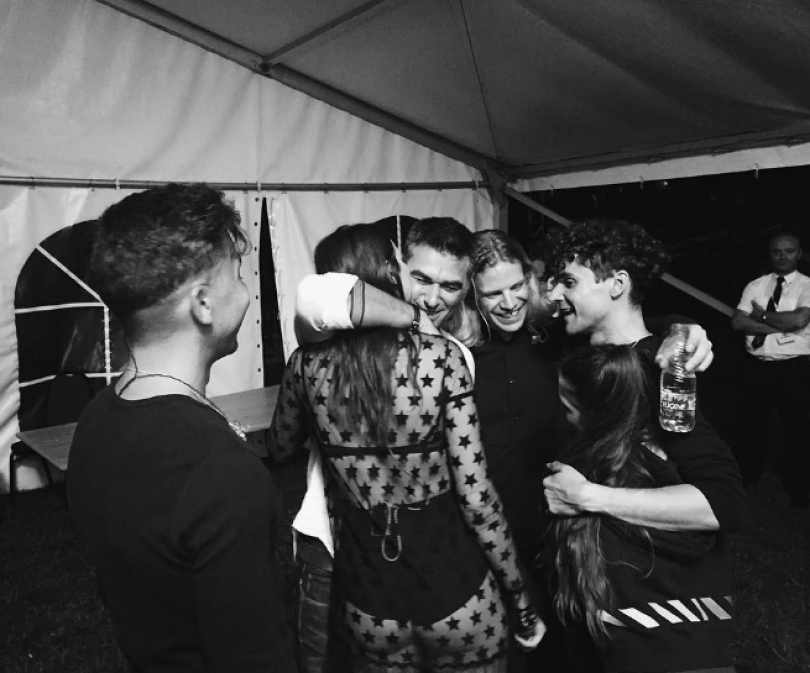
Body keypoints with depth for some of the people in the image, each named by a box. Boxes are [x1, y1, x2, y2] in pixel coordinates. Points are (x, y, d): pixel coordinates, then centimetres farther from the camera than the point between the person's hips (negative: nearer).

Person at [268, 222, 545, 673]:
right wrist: (520, 596, -4)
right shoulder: (440, 356, -17)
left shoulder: (307, 365, -9)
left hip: (369, 605, 2)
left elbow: (280, 448, 11)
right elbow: (476, 493, -16)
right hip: (457, 594, -2)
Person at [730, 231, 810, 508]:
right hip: (757, 366, 3)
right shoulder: (755, 286, 5)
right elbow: (738, 322, -6)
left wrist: (762, 315, -9)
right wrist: (779, 327, -14)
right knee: (753, 422, 15)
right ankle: (746, 477, 33)